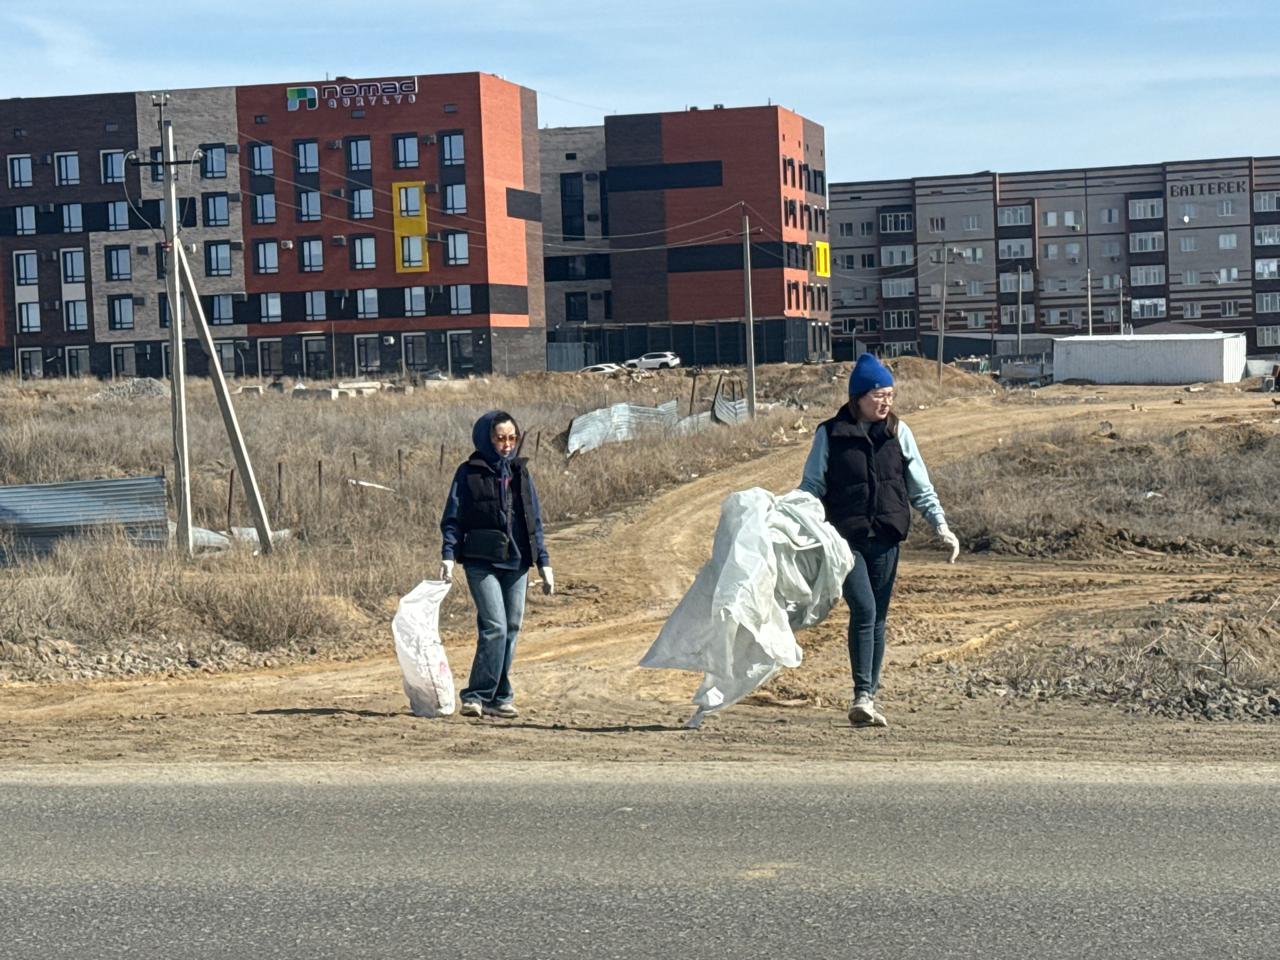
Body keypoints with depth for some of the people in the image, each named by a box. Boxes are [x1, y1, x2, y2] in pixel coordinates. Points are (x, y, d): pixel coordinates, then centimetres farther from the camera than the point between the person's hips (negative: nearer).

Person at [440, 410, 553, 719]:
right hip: (482, 562, -5)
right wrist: (448, 556, -12)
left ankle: (499, 698, 14)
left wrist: (544, 563, 13)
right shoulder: (469, 472, 0)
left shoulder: (520, 471, 13)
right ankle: (475, 696, -10)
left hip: (516, 563, 5)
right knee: (495, 627, -16)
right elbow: (452, 519, 0)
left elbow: (534, 520, 17)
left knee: (510, 630, 6)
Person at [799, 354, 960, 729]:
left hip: (886, 539, 3)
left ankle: (869, 698, 16)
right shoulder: (830, 434, -1)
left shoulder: (898, 432, 6)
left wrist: (941, 526, 0)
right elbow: (811, 486, 4)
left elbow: (920, 487, 10)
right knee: (864, 610, -17)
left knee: (878, 617, 8)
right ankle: (862, 695, -13)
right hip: (845, 538, -3)